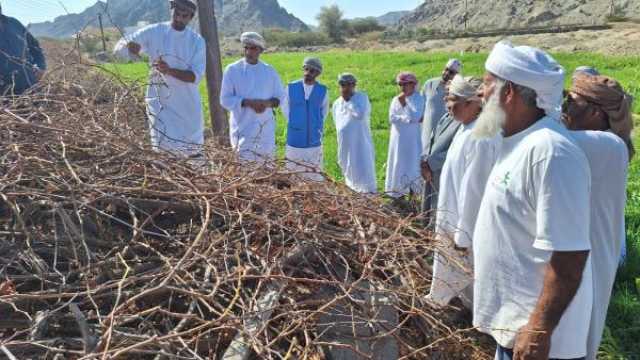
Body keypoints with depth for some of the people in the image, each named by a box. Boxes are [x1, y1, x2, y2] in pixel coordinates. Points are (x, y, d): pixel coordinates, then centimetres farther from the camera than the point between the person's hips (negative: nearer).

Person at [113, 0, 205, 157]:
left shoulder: (197, 41, -2)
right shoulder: (154, 32, -3)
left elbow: (195, 76, -13)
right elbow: (119, 48, -2)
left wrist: (170, 70, -30)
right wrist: (128, 45, -26)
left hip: (188, 105, 2)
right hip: (161, 102, -1)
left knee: (193, 150, 14)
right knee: (164, 148, -11)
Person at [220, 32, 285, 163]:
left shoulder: (269, 71, 9)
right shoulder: (232, 70, 0)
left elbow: (280, 97, 11)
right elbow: (226, 99, -3)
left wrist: (268, 103, -11)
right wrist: (248, 102, -18)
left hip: (266, 129, 3)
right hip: (243, 129, -3)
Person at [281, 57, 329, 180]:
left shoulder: (323, 91, -3)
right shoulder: (291, 88, -5)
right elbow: (285, 108, 11)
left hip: (314, 143, 0)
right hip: (294, 142, 0)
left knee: (315, 177, 5)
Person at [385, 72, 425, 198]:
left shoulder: (419, 99, -6)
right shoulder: (396, 100, 4)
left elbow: (415, 117, -18)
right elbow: (392, 118, -7)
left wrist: (404, 103, -14)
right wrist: (408, 119, -13)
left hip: (412, 139, -3)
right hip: (398, 138, 4)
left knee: (412, 163, -1)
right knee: (398, 163, 6)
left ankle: (412, 191, 5)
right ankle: (398, 191, 13)